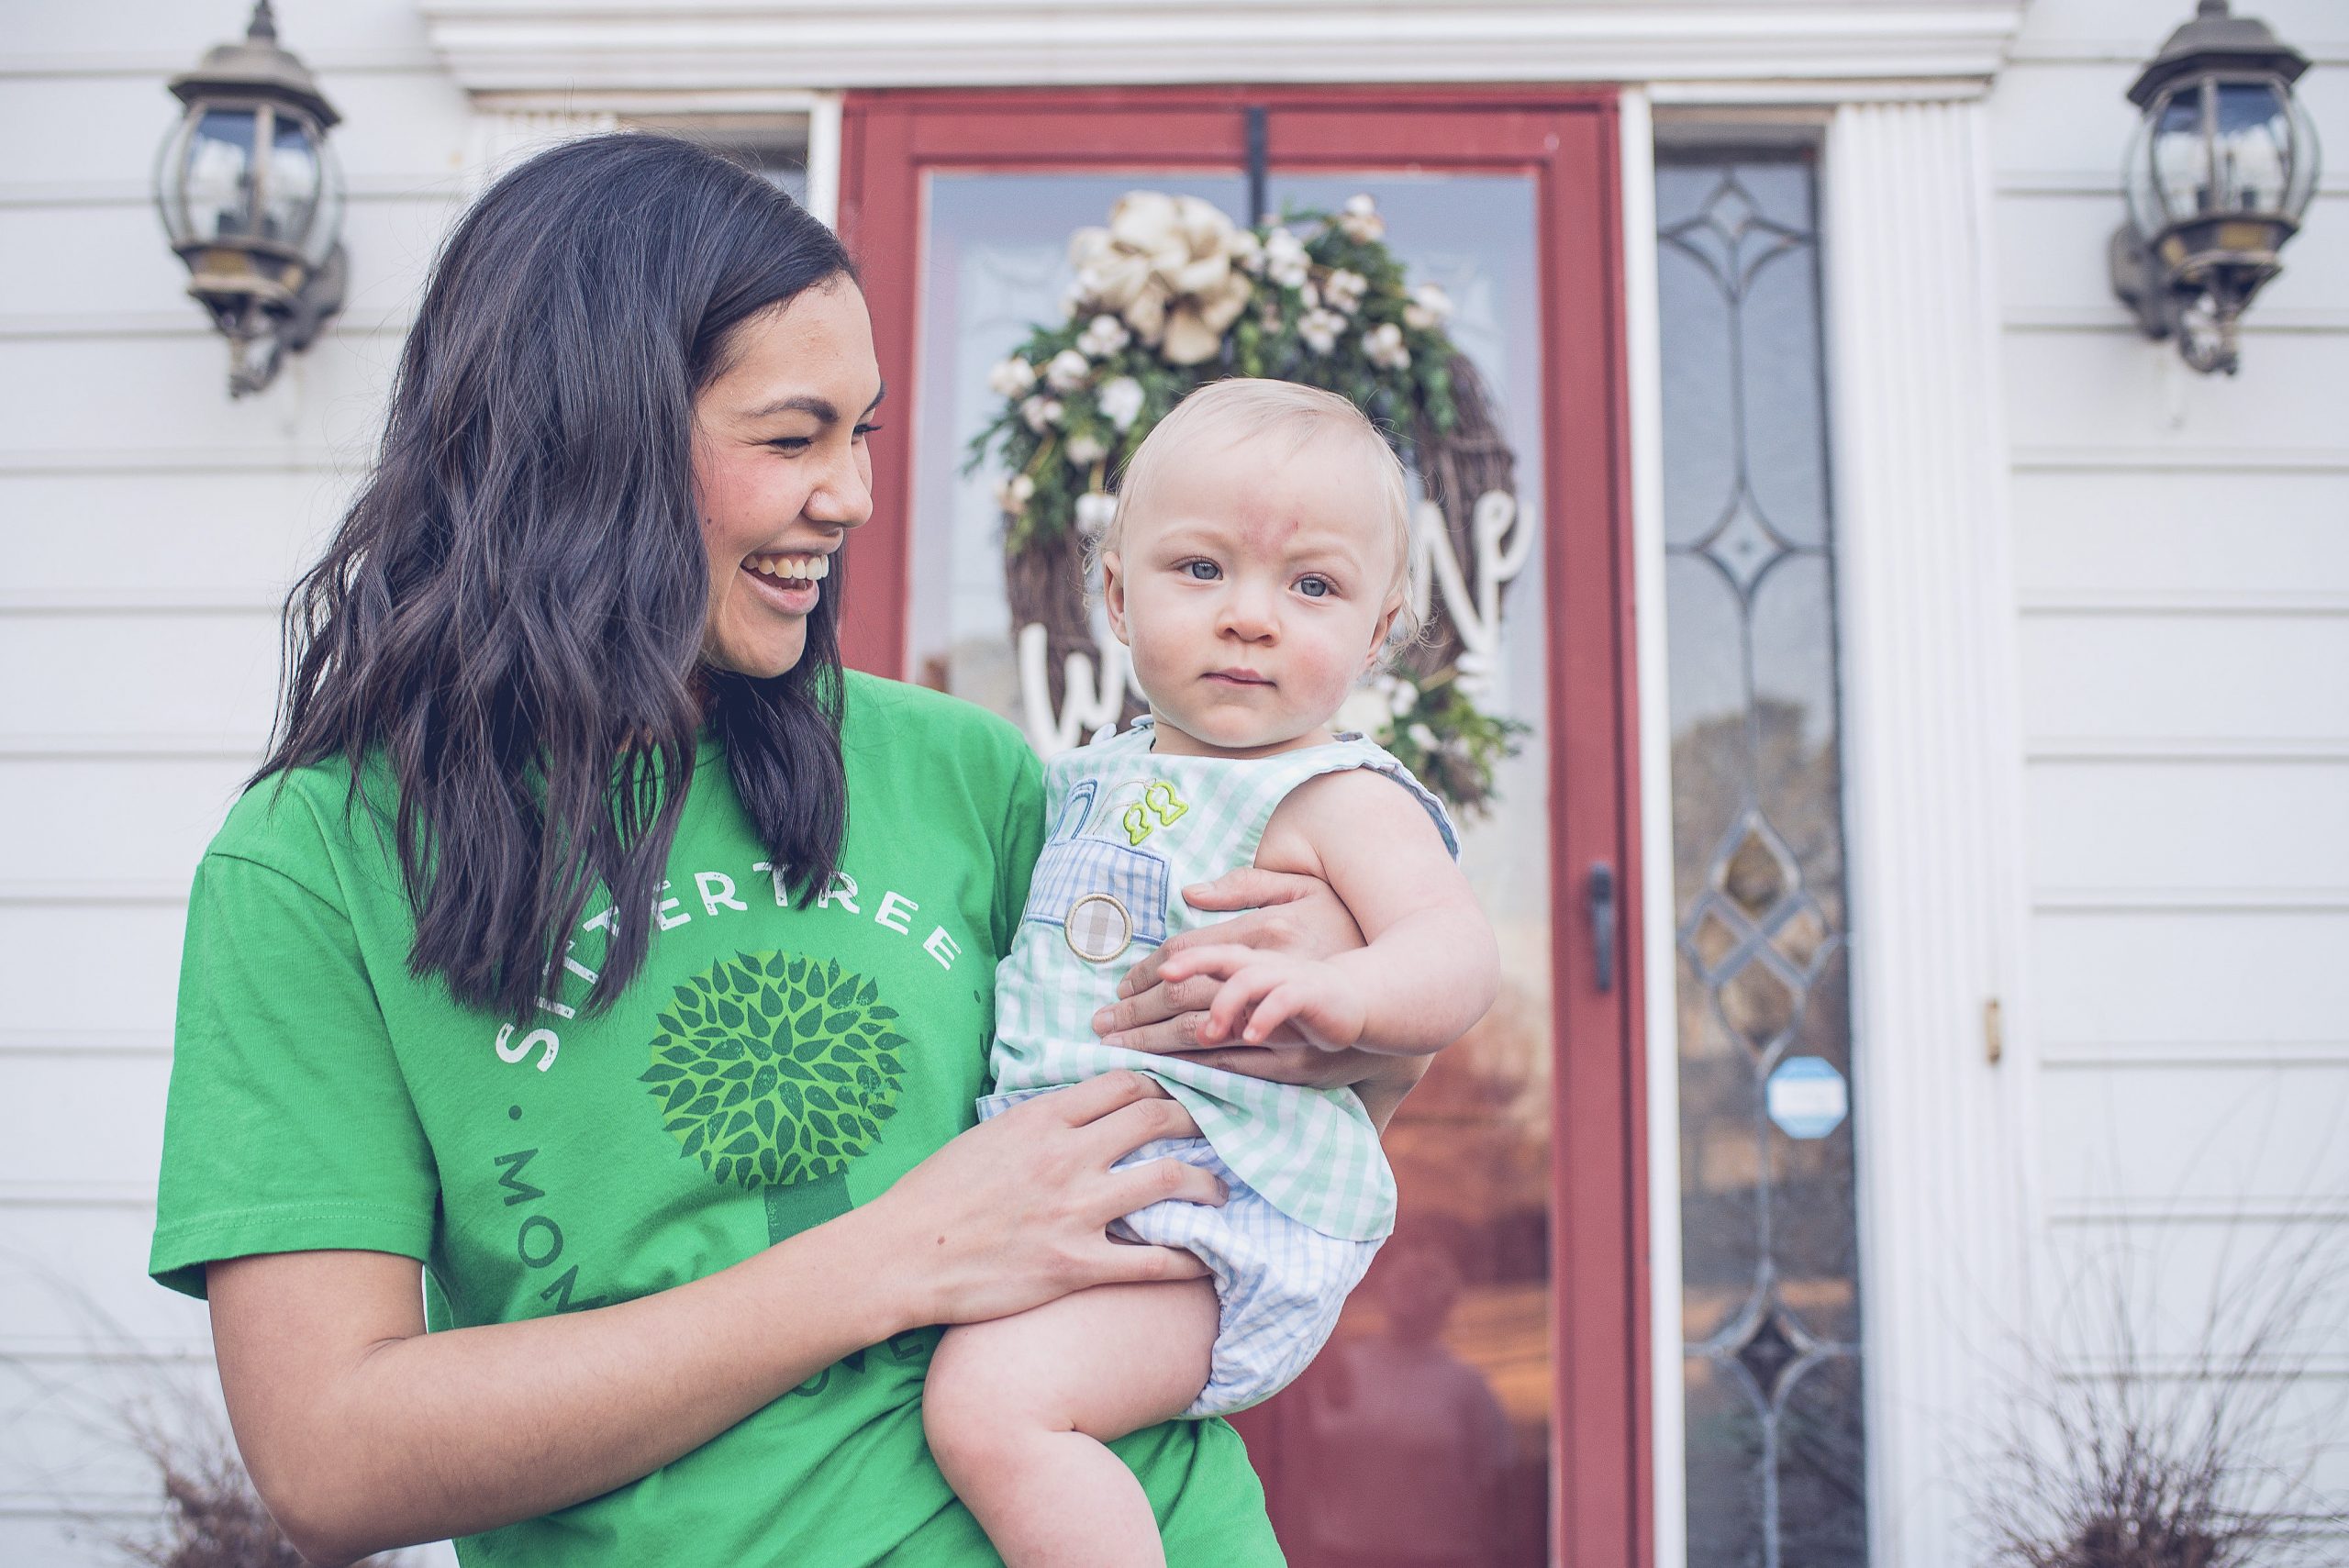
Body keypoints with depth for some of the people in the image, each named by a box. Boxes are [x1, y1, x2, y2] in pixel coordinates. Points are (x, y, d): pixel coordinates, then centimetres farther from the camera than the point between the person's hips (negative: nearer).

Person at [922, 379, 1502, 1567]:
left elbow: (1460, 953, -24)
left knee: (991, 1399, -27)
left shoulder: (1339, 798, -10)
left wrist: (1339, 992, -43)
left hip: (1207, 1216, -8)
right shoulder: (1095, 776, 12)